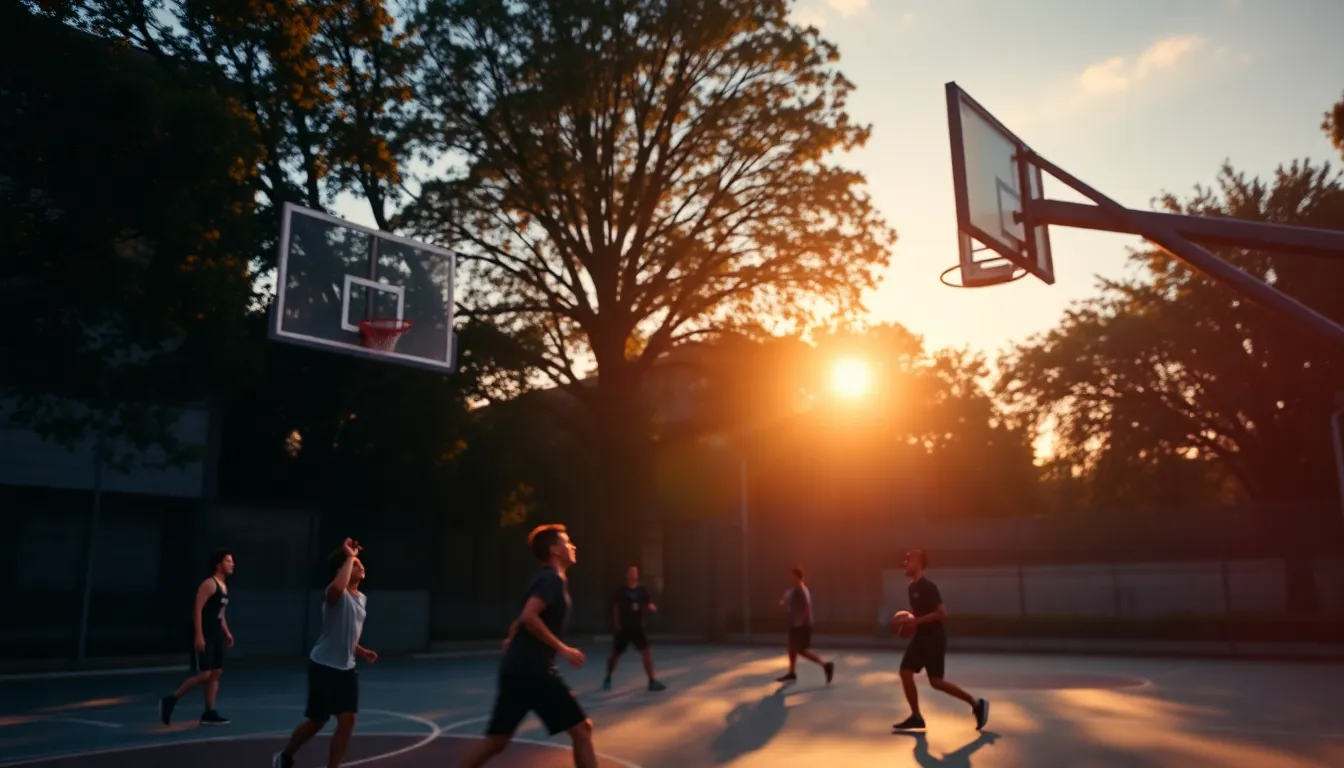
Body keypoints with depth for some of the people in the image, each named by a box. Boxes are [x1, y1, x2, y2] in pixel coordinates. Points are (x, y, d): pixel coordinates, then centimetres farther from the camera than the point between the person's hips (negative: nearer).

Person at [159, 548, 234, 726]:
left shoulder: (223, 587, 15)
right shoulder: (209, 584, -13)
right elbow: (198, 609, -20)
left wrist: (227, 632, 19)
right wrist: (198, 636, -26)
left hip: (216, 635, 9)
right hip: (203, 636, -9)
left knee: (216, 673, 7)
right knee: (203, 674, -11)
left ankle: (209, 713, 11)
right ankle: (170, 700, 5)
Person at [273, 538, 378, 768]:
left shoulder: (362, 599, 10)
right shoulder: (337, 595, -16)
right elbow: (338, 587, -45)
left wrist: (361, 652, 11)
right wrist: (350, 557, -34)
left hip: (347, 668, 7)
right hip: (324, 666, -7)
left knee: (347, 720, 0)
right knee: (317, 721, 7)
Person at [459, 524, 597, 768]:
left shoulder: (547, 579, 19)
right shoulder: (552, 579, -11)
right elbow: (528, 617, -25)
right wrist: (562, 649, -21)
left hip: (519, 669, 10)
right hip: (532, 671, -10)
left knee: (495, 741, 12)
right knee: (582, 728, -2)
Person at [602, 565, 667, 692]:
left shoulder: (642, 590, 1)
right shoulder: (621, 590, -7)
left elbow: (648, 606, 5)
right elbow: (615, 607, 1)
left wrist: (652, 608, -17)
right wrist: (616, 623, -2)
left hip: (637, 627, 2)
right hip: (623, 627, -2)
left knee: (646, 652, -7)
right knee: (616, 654, 8)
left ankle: (652, 682, -3)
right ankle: (607, 679, 30)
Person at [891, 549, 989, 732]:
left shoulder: (928, 587, -20)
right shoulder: (912, 586, 8)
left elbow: (942, 613, -25)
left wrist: (915, 621, -24)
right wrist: (907, 621, 4)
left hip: (934, 638, -9)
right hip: (921, 637, 9)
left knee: (936, 682, -5)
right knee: (905, 672, 2)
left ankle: (976, 704, 10)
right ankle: (916, 717, 11)